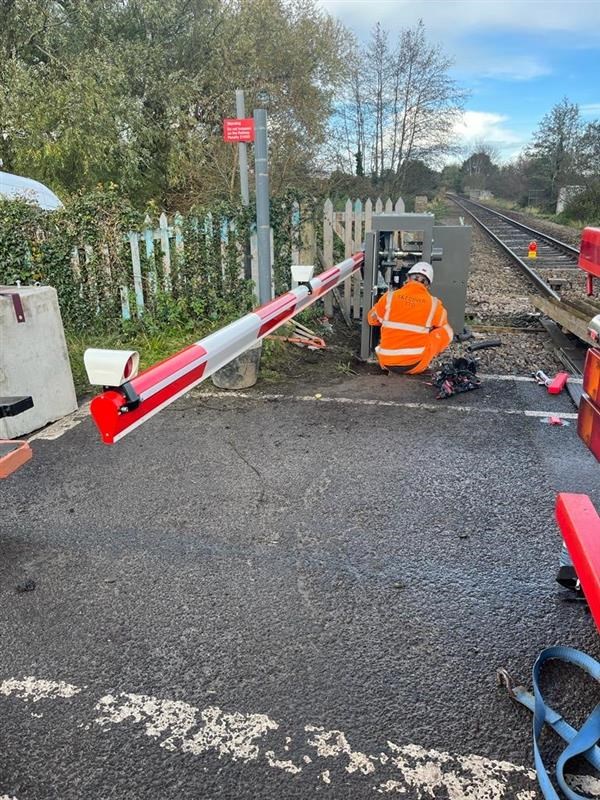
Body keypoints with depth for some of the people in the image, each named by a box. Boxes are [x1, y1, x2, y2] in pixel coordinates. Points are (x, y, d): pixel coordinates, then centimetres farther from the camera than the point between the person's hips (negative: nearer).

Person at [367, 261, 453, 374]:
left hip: (386, 363, 3)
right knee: (447, 331, 11)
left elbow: (372, 319, 14)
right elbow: (443, 324, 16)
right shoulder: (434, 304, -6)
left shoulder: (389, 297, -4)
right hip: (415, 366, -3)